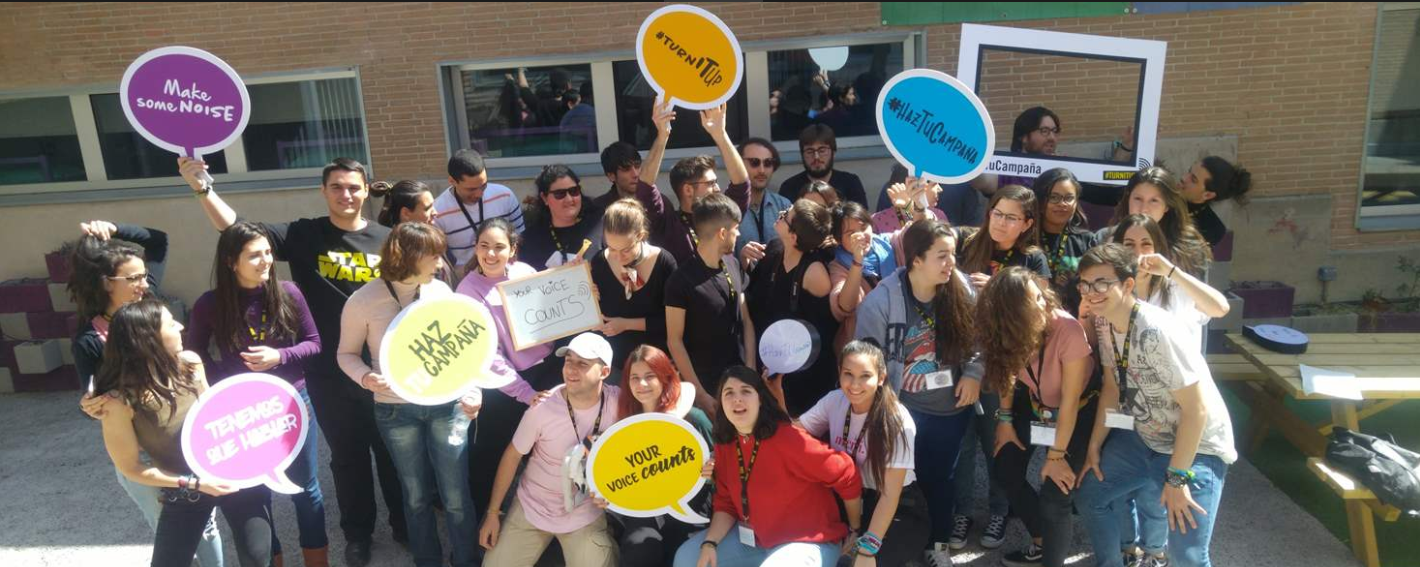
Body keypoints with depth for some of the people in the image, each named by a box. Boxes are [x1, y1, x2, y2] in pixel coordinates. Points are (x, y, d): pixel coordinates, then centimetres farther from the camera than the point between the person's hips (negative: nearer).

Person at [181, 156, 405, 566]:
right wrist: (202, 189, -27)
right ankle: (358, 532, 36)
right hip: (329, 373, 0)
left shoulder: (386, 239, -2)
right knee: (347, 455, 16)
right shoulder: (303, 235, -5)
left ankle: (405, 523, 36)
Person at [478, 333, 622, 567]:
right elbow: (513, 456, -7)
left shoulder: (617, 402, -19)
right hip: (532, 509, 1)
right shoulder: (543, 407, -20)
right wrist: (493, 512, -3)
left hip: (586, 515, 0)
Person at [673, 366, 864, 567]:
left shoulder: (789, 438, -25)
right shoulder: (724, 446, -2)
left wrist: (855, 530, -6)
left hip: (807, 540, -7)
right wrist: (709, 543, -12)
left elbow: (846, 477, -18)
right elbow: (726, 503, 5)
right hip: (752, 537, 7)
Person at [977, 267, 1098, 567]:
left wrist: (1057, 455, -17)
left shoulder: (1069, 331, -34)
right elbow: (1006, 369, 1)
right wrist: (1005, 418, -1)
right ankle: (1044, 540, 33)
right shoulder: (1010, 331, -22)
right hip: (1034, 403, 5)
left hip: (1078, 411, -5)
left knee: (1053, 496, -10)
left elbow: (1070, 401, -25)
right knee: (1006, 472, 7)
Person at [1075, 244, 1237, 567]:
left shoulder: (1156, 332, -31)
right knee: (1090, 495, 13)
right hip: (1143, 436, 8)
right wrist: (1094, 447, 8)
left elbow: (1196, 409, -25)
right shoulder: (1103, 323, -7)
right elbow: (1112, 386, 6)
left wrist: (1176, 477, -20)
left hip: (1196, 447, -8)